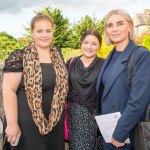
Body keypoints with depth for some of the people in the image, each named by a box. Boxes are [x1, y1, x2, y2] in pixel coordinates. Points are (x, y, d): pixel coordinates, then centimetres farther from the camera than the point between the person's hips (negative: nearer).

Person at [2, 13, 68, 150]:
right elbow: (9, 90, -15)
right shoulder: (19, 57, -14)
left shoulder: (57, 53, 3)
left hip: (55, 119, 6)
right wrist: (12, 123, -17)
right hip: (28, 121, -5)